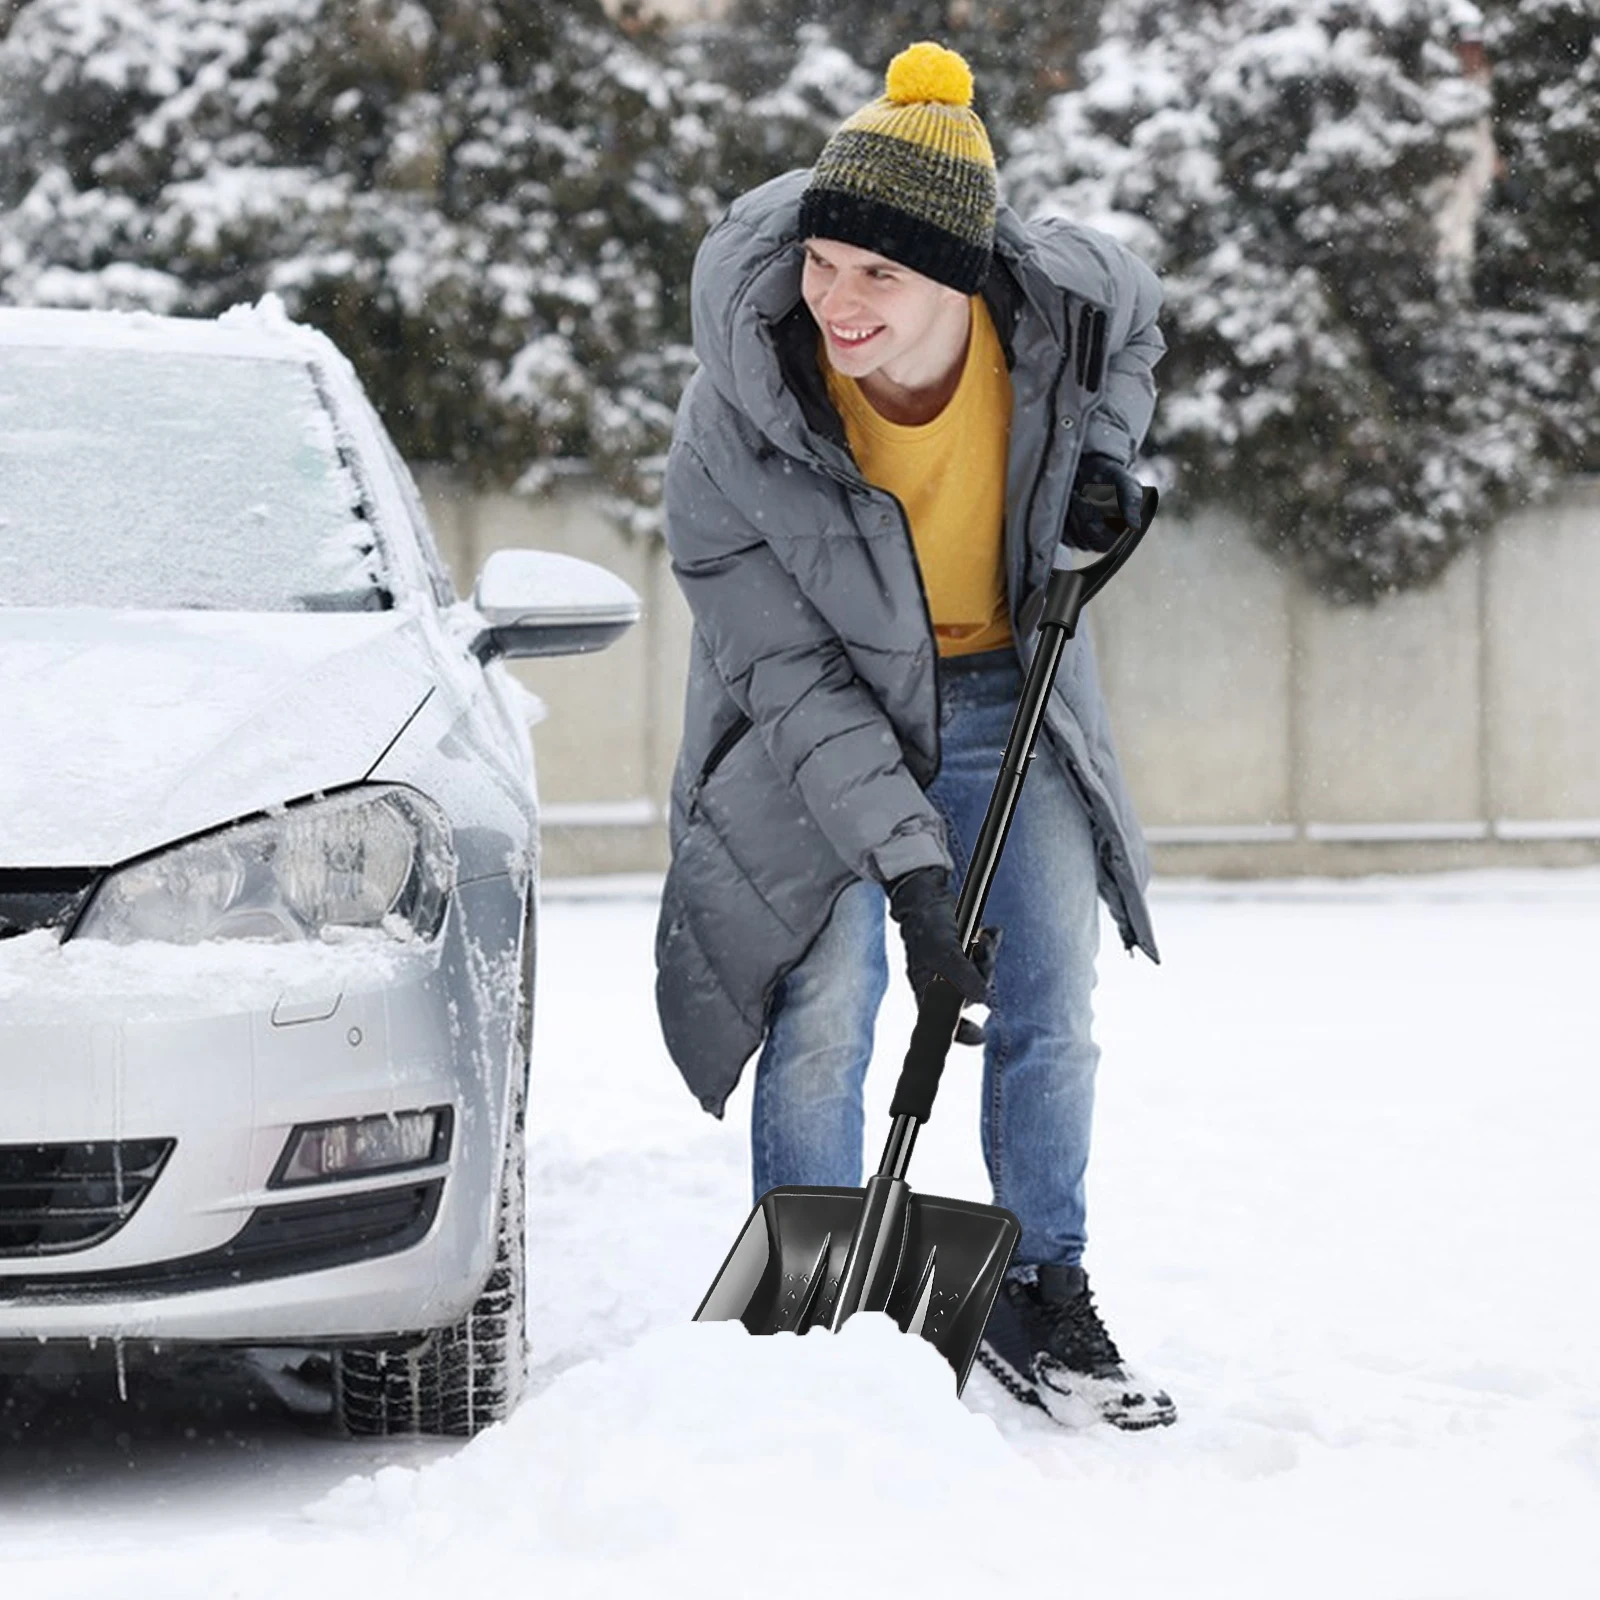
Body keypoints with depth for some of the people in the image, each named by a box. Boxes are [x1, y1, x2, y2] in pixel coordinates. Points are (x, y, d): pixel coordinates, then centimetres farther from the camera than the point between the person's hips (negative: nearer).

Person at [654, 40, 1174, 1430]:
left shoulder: (1062, 304, -24)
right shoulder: (734, 425, -31)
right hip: (824, 717, -3)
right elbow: (794, 681, -25)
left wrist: (1103, 451, -13)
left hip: (1010, 690, 3)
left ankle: (1044, 1301, 22)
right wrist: (907, 859, -31)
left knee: (1051, 1012, 6)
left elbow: (1135, 321, 6)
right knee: (820, 1015, -10)